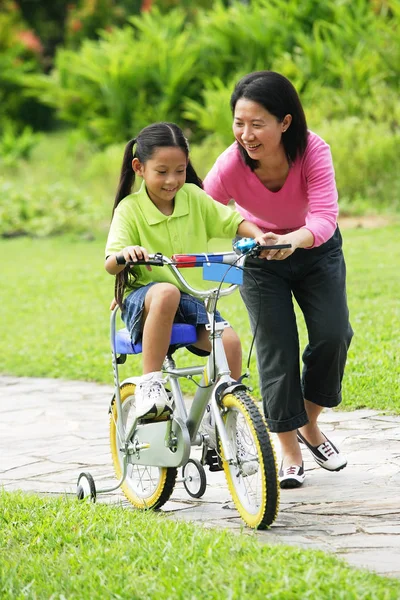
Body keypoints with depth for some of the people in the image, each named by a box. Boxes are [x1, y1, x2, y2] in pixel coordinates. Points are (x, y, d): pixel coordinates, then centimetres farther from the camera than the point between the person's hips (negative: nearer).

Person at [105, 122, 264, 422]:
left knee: (229, 341, -24)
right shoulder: (129, 209, -7)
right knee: (166, 293, -40)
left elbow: (234, 221, 5)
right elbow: (110, 264, -18)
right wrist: (126, 253, -42)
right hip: (143, 300, -4)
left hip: (192, 298, 4)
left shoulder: (193, 197, 3)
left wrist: (259, 236, -17)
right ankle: (150, 383, -32)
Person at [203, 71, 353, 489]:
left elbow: (324, 219, -41)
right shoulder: (231, 166, -30)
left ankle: (308, 425, 14)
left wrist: (291, 242, -62)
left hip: (315, 251, 1)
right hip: (260, 261, 0)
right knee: (276, 348, -7)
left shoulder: (312, 151, -31)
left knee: (333, 336, -11)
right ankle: (289, 452, 6)